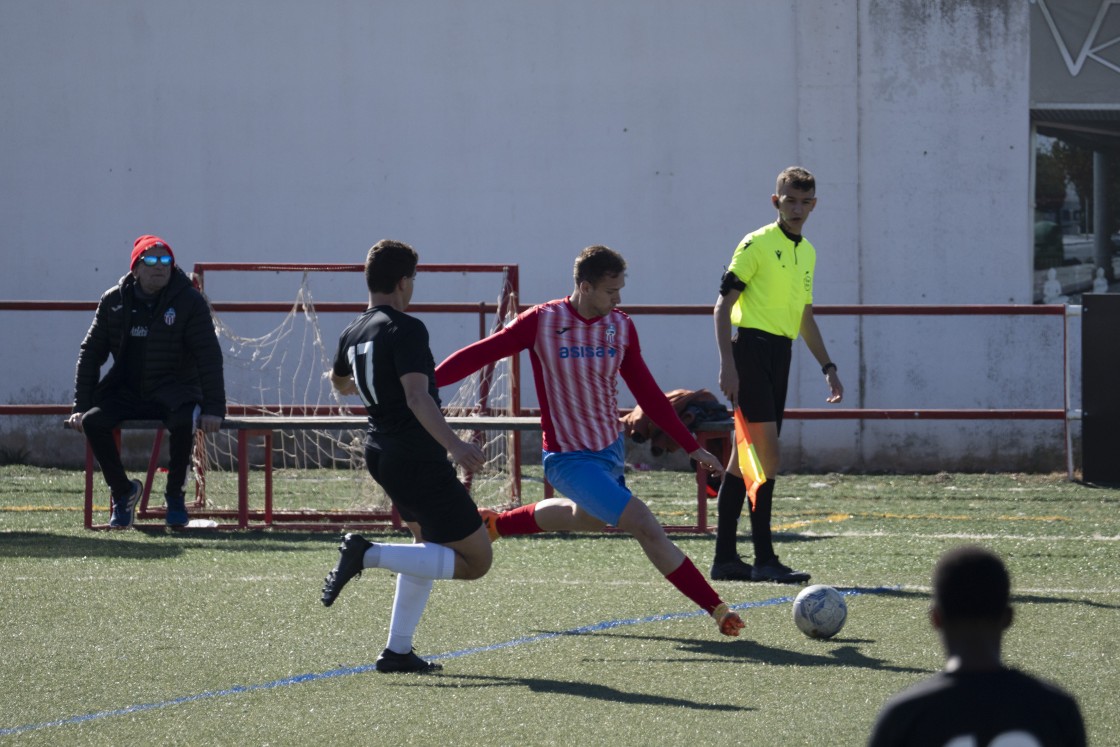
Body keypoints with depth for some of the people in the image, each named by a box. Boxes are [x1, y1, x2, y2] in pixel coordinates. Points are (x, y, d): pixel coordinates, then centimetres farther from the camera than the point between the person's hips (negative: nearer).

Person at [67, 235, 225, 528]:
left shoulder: (189, 301, -7)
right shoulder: (114, 302, 2)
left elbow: (209, 356, -10)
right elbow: (90, 353, 7)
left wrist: (213, 408, -21)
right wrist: (81, 406, -3)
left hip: (174, 392, -3)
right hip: (127, 392, 3)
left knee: (183, 422, -36)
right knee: (93, 421, -26)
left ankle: (176, 494, -9)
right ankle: (122, 491, -1)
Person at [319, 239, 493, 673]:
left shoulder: (353, 333, 10)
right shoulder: (405, 329, -16)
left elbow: (339, 382, 32)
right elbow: (417, 397, -29)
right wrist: (454, 445, -38)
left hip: (380, 453, 9)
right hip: (417, 456, -9)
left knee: (428, 541, 27)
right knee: (474, 560, -6)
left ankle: (397, 651, 23)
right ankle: (369, 555, -16)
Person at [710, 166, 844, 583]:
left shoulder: (807, 253, 18)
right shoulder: (757, 244, -6)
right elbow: (723, 304, -9)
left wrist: (827, 367, 22)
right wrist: (727, 364, -16)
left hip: (780, 355, 8)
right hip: (752, 348, -8)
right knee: (767, 452, -13)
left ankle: (725, 558, 13)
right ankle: (764, 559, -13)